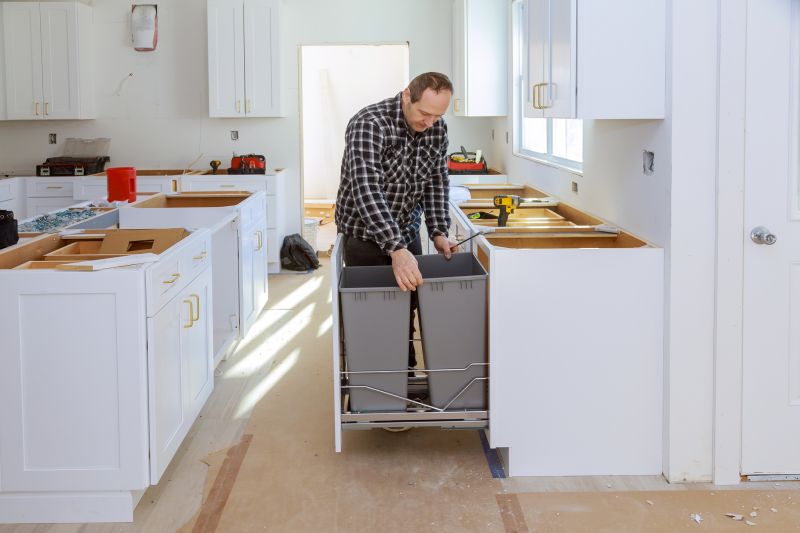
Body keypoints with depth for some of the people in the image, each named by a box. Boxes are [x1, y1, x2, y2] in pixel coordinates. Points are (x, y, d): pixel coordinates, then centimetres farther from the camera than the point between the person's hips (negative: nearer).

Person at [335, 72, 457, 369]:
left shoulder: (437, 128, -8)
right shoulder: (369, 124, -29)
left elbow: (437, 180, 4)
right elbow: (366, 189, -39)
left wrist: (438, 232, -9)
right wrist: (396, 250, -47)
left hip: (407, 233, 6)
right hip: (366, 235, -5)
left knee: (409, 305, 9)